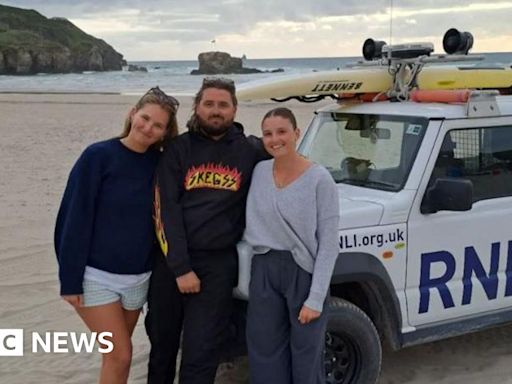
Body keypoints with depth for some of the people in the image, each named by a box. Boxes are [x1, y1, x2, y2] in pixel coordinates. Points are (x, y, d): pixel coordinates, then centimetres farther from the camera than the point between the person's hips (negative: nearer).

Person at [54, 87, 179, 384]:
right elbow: (75, 217, -12)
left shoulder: (159, 163, 1)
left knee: (117, 353, 14)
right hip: (97, 276, -4)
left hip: (138, 278, 4)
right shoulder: (98, 156, -12)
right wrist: (70, 279, -13)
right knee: (121, 355, -4)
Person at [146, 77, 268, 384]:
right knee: (162, 344, 15)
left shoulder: (250, 150, 2)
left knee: (200, 356, 1)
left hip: (218, 264, -1)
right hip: (171, 259, 1)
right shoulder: (179, 149, -1)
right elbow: (165, 210, -6)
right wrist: (180, 267, -14)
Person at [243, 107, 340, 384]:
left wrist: (315, 299, -16)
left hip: (304, 273, -4)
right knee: (264, 358, 12)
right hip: (263, 271, 4)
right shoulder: (258, 172, 3)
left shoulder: (319, 179, -12)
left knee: (306, 360, 8)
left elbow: (329, 245, -13)